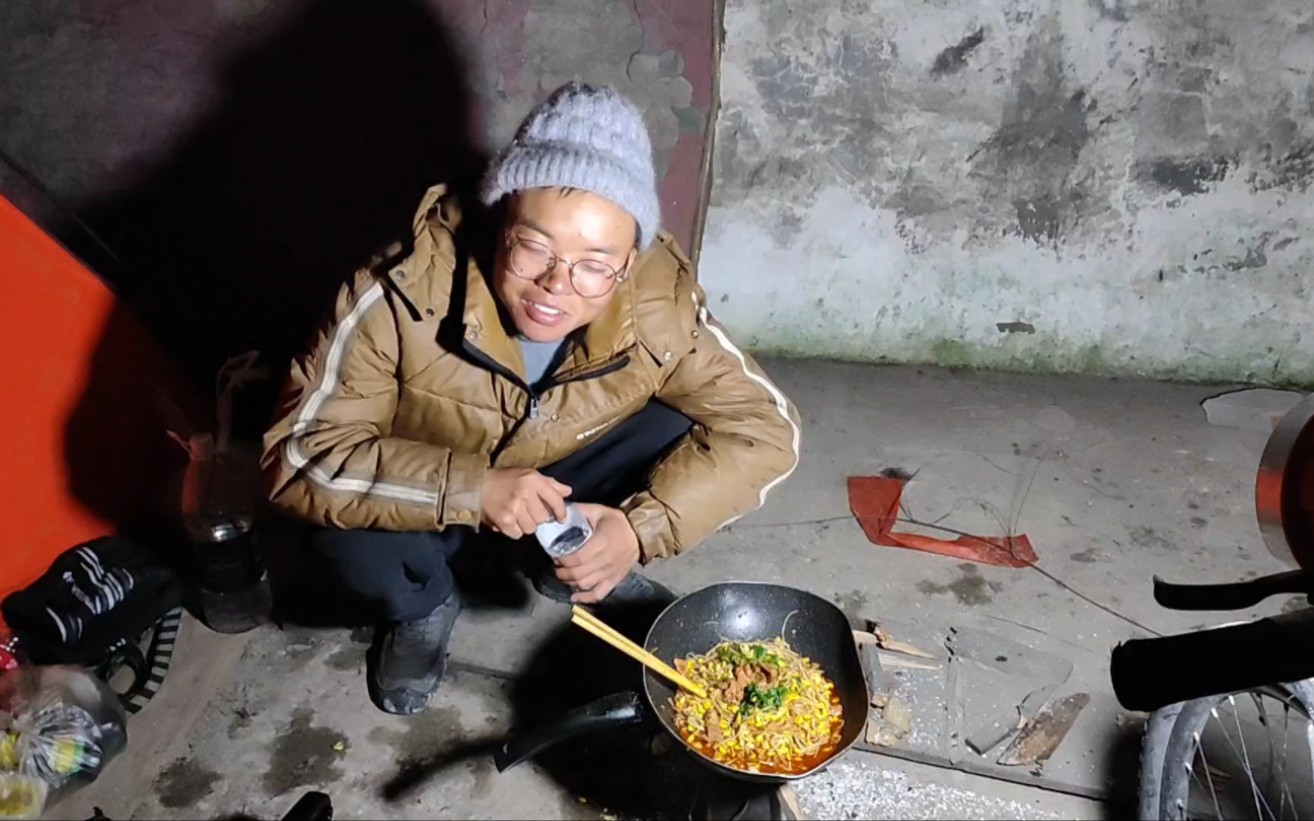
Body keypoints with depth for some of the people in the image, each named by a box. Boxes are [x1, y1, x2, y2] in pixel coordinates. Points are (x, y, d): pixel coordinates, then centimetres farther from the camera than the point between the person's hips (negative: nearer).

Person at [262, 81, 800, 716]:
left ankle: (576, 572, 8)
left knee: (686, 433, -20)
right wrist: (471, 488, -44)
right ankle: (421, 610, 6)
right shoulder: (402, 293, -33)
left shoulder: (660, 300, -27)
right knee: (346, 526, -31)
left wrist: (642, 525, -35)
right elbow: (299, 453, -30)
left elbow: (764, 427, -21)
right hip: (429, 501, -1)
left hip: (568, 493, 2)